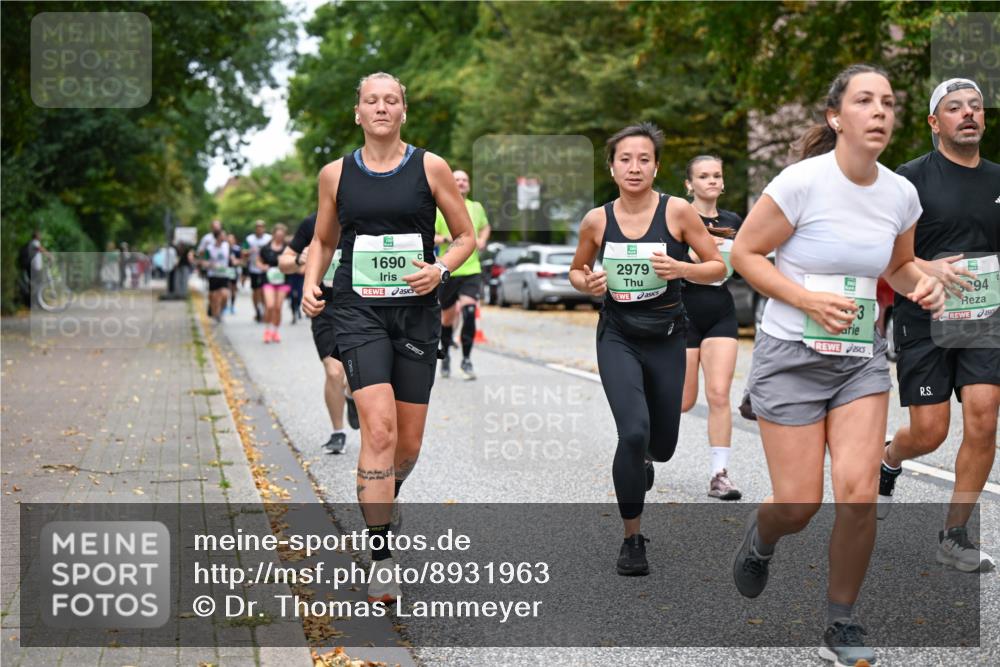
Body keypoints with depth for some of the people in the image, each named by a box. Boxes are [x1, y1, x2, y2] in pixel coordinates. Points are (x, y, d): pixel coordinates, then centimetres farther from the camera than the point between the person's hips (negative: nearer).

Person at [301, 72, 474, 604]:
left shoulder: (430, 168, 2)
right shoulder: (336, 174, 5)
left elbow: (466, 236, 7)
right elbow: (323, 242, 17)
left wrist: (440, 270, -12)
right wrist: (310, 284, -1)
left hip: (417, 311, 1)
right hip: (359, 310, -1)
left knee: (409, 442, 8)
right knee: (379, 428, -18)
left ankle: (380, 500, 41)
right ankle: (381, 557, -11)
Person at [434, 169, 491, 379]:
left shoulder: (476, 208, 10)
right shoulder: (439, 210, -1)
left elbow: (485, 226, 29)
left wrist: (482, 240, 9)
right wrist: (447, 238, -22)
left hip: (472, 270, 1)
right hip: (448, 271, -1)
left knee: (469, 311, -18)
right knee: (447, 317, 10)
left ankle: (466, 360, -8)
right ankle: (445, 356, 35)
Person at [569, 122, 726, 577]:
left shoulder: (677, 211, -9)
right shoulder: (596, 220, -4)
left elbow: (718, 267, -4)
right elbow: (576, 270, 13)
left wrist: (681, 269, -23)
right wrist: (587, 284, -10)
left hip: (666, 338, 1)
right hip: (618, 337, -1)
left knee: (661, 447, 11)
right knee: (633, 432, -20)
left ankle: (640, 458, 52)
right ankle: (632, 539, -3)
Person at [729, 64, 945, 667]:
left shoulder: (901, 193, 1)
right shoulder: (802, 181, -15)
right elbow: (745, 252, -8)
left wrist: (923, 284, -5)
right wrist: (809, 300, -20)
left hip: (862, 357, 4)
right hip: (792, 355, -4)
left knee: (859, 493, -10)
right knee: (799, 507, -3)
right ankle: (760, 538, 37)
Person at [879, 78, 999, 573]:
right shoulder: (912, 178, -4)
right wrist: (926, 268, -20)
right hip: (923, 321, -3)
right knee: (930, 432, -2)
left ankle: (954, 535, 2)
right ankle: (888, 459, 35)